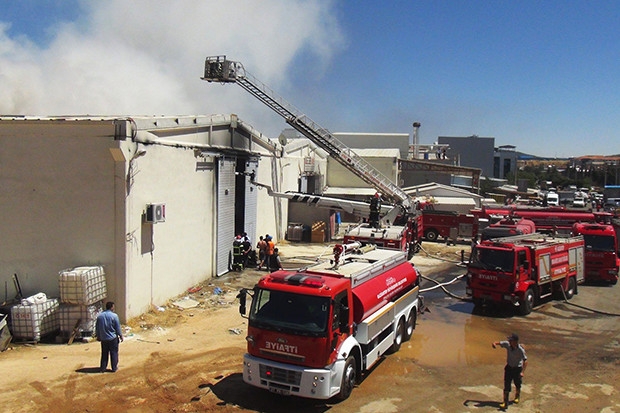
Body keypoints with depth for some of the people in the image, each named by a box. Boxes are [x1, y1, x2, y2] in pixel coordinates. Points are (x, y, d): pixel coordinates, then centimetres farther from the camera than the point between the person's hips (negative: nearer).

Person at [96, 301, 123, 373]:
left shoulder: (99, 316, 0)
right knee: (114, 353, 8)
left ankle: (103, 368, 18)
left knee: (104, 353, 14)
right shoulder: (114, 316, -14)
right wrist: (120, 335, 3)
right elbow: (118, 327, -9)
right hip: (113, 338, -4)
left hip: (103, 338, 4)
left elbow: (97, 327, 8)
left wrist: (98, 336, 20)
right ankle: (114, 367, 13)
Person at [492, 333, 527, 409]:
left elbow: (525, 361, -30)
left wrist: (522, 372, -40)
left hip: (517, 368, -3)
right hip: (509, 367, 3)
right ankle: (505, 402, 0)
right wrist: (494, 344, -32)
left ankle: (517, 396, 49)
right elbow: (499, 343, -7)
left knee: (517, 384, 19)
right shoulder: (507, 344, -16)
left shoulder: (521, 350, -28)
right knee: (506, 385, -3)